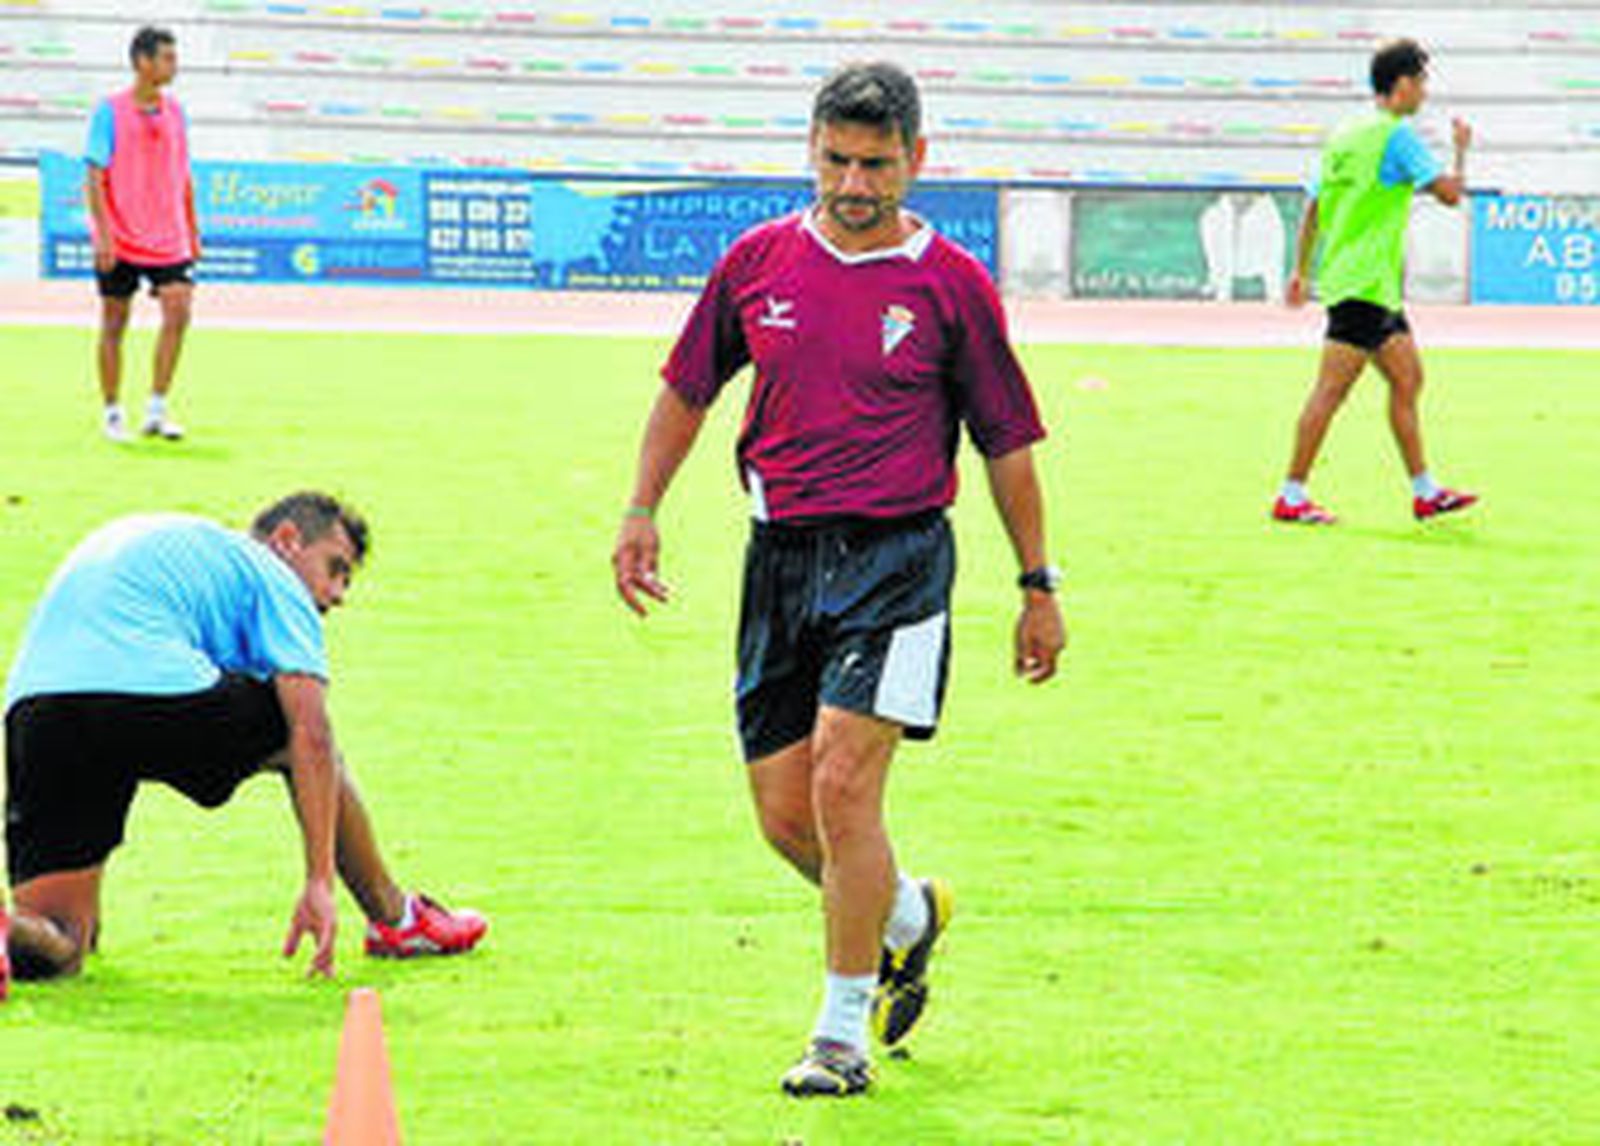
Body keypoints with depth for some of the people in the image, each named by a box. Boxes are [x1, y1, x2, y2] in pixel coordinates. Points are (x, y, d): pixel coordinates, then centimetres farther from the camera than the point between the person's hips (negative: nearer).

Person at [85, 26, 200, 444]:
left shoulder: (175, 112, 8)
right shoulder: (110, 112, -7)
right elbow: (94, 177, -9)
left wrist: (193, 233, 16)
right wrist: (103, 235, -17)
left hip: (168, 240, 4)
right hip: (120, 242, -4)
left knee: (178, 313, -12)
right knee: (114, 325, 4)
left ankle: (157, 410, -4)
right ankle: (112, 414, 15)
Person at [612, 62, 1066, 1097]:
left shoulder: (951, 284, -3)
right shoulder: (759, 261, 6)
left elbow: (1007, 442, 4)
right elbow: (689, 389, 19)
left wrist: (1039, 586, 5)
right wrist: (642, 512, 12)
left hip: (896, 555, -4)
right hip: (781, 553, 4)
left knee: (842, 785, -16)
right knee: (786, 817, 5)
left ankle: (843, 1031, -5)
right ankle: (907, 915, 36)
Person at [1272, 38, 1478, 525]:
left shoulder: (1346, 133, 14)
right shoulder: (1397, 136, -12)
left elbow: (1313, 207, 18)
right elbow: (1450, 192, -15)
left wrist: (1301, 270, 23)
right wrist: (1462, 151, 3)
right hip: (1364, 283, -10)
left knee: (1408, 379, 13)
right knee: (1333, 388, -8)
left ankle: (1425, 491, 16)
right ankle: (1291, 495, -7)